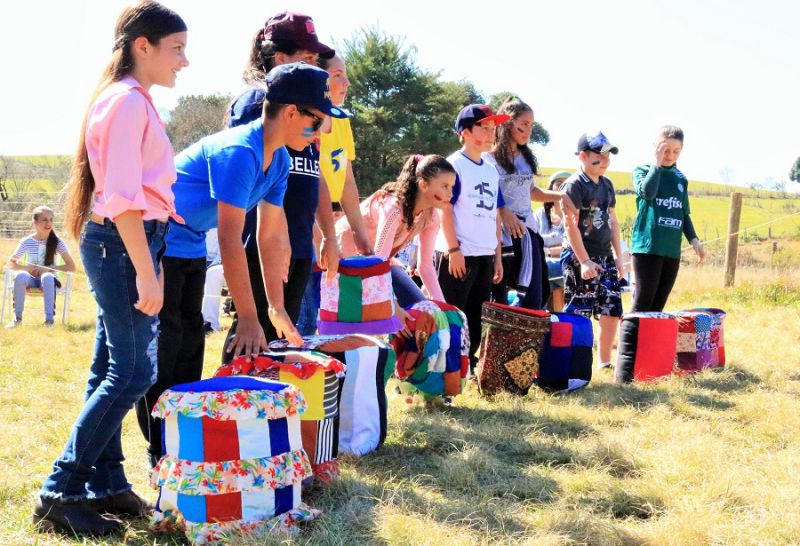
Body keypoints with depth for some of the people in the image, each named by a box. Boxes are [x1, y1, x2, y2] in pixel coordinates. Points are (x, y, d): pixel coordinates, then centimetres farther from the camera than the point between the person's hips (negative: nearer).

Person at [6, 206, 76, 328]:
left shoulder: (57, 242, -5)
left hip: (48, 278, -1)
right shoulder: (27, 242, -2)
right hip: (31, 279, 1)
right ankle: (17, 317, -21)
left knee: (47, 277, -37)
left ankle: (49, 318, -30)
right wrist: (27, 268, -16)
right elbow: (10, 263, 3)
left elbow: (71, 267, -9)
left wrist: (49, 269, -18)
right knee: (20, 276, -33)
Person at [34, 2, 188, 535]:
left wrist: (146, 263, 17)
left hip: (124, 242, 10)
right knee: (134, 372, -8)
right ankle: (60, 492, -2)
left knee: (112, 368, 12)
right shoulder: (127, 101, -13)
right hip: (123, 244, -10)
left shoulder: (133, 101, 17)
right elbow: (122, 196, -20)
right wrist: (145, 271, -23)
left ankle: (105, 484, 21)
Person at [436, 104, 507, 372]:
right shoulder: (454, 165, -7)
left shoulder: (491, 171, 16)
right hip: (459, 254, -7)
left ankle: (469, 361, 21)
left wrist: (498, 255, 16)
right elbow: (445, 209, -12)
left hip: (485, 255, 8)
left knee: (477, 315, 12)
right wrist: (453, 250, -16)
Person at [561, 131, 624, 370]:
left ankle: (605, 362, 18)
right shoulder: (574, 185, -10)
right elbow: (571, 225, -15)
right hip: (580, 258, -8)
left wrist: (618, 256, 15)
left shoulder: (607, 185, 14)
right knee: (578, 314, -8)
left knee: (612, 311, 7)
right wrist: (584, 261, -20)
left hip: (605, 258, 8)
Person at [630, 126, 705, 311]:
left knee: (658, 304, 7)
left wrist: (694, 239, 9)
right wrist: (657, 162, -12)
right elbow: (647, 192, -20)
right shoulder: (643, 170, 1)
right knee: (642, 303, -9)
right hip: (648, 247, -5)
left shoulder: (681, 179, 16)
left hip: (673, 250, 5)